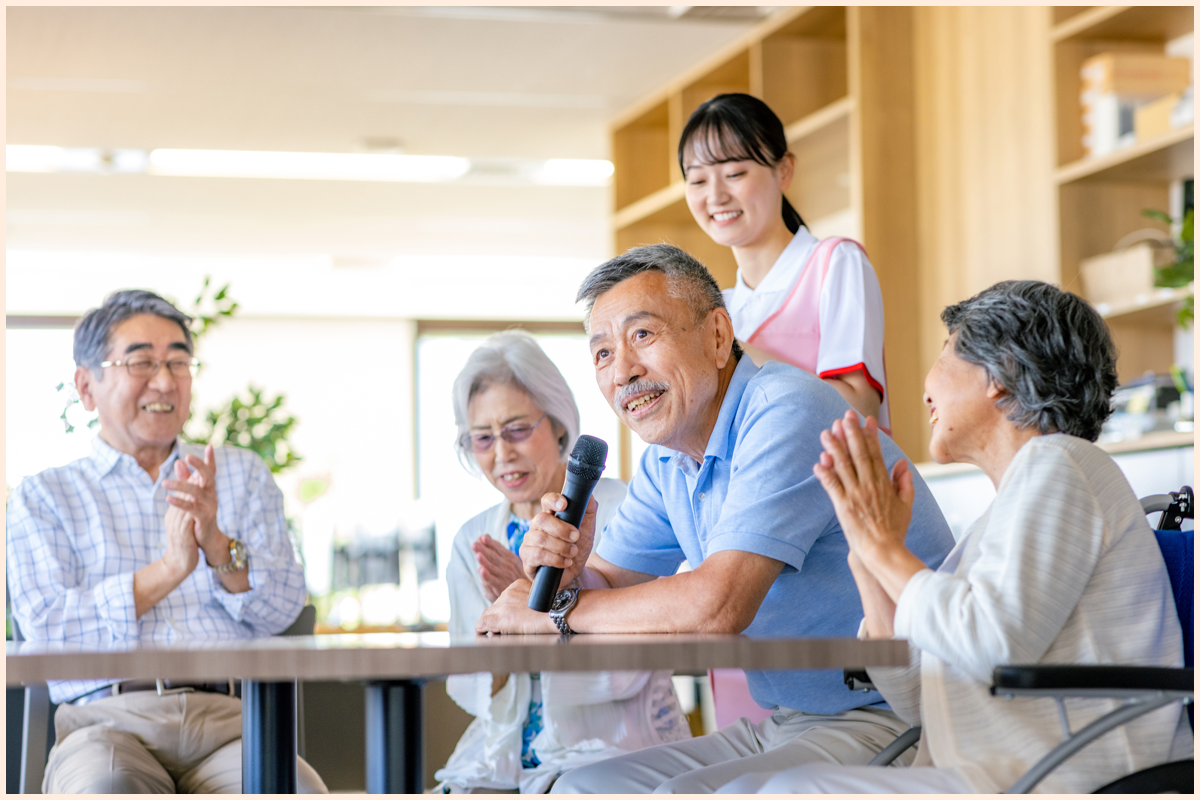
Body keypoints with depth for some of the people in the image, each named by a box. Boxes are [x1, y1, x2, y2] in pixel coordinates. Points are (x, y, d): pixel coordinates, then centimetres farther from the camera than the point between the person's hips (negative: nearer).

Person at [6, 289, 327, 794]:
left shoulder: (243, 475, 23)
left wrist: (217, 545, -8)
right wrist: (168, 569, -7)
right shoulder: (42, 497, 17)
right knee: (106, 789, -38)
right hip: (109, 718, -1)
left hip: (227, 715, 2)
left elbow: (282, 608, 11)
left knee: (299, 792, -33)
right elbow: (46, 627, 0)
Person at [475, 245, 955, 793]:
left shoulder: (786, 413, -20)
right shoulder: (666, 461, 11)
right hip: (786, 725, 9)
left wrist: (558, 609, -15)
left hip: (893, 722, -9)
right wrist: (566, 573, -11)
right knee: (582, 787, 0)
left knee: (684, 795, -28)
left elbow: (718, 604, -28)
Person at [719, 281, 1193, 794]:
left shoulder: (1057, 466, -6)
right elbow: (917, 700, 18)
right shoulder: (1013, 503, 22)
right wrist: (870, 558, 8)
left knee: (794, 791, -18)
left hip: (1066, 786, -9)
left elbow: (995, 642, -22)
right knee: (746, 790, -2)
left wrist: (883, 546, -8)